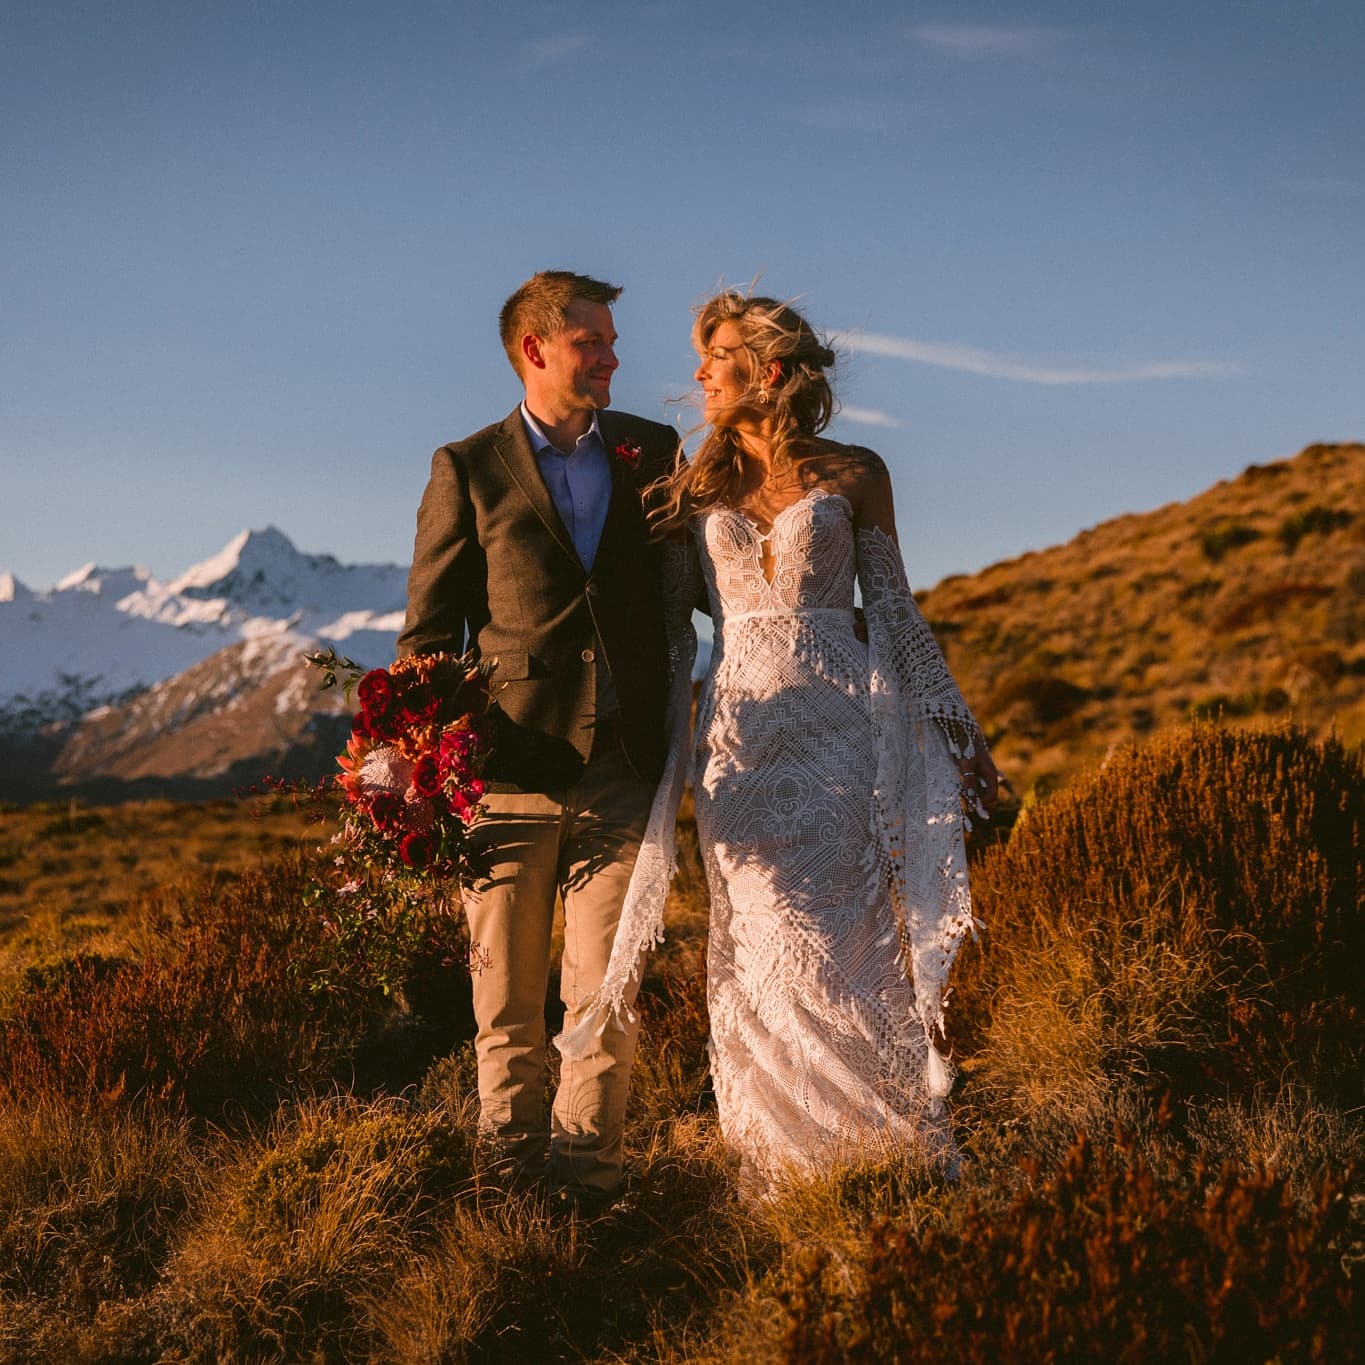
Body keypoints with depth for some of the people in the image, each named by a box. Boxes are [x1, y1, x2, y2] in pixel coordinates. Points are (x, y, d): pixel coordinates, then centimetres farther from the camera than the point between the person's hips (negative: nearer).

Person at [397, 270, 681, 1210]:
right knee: (508, 997, 8)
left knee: (608, 990, -1)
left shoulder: (654, 454, 12)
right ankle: (511, 1168, 22)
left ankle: (584, 1166, 13)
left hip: (623, 771, 1)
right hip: (507, 770, -1)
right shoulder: (469, 470, 5)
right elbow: (430, 628, 4)